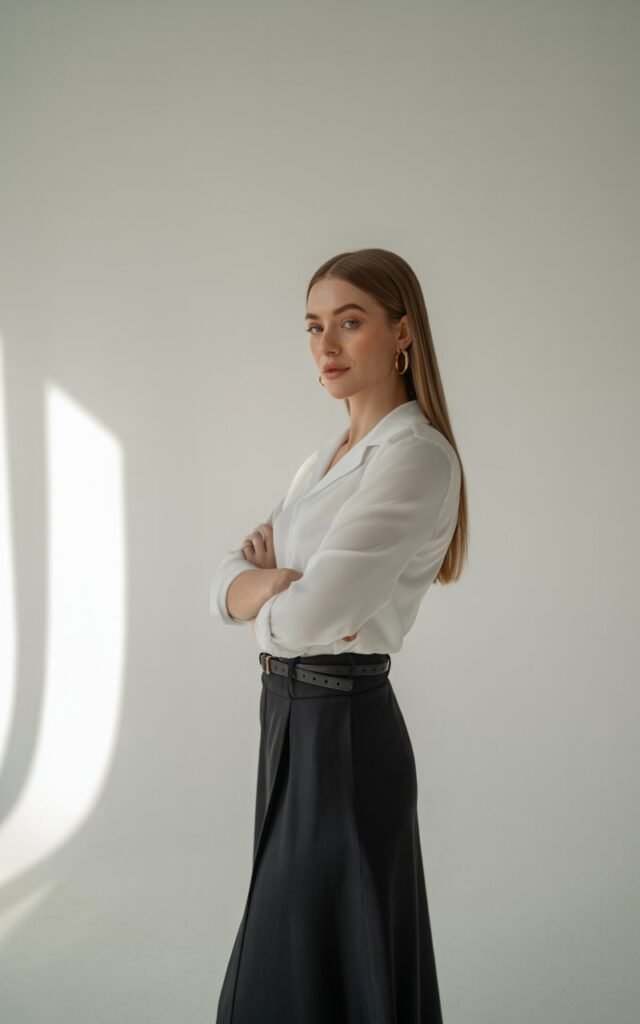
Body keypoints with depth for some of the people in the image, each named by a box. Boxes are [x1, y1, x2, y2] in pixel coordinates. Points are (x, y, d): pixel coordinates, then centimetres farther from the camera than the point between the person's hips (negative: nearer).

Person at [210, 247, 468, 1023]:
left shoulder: (417, 454, -17)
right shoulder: (323, 460, 12)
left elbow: (307, 614, -25)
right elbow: (225, 585, 6)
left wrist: (263, 584, -3)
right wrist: (276, 582, -15)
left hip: (342, 726, -9)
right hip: (290, 714, 9)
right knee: (287, 953, 22)